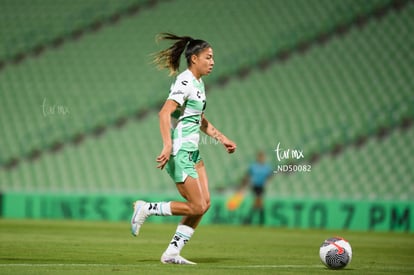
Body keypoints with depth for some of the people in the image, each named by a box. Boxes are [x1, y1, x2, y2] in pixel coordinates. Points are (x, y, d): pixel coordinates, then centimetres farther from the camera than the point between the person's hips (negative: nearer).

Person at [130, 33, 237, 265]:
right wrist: (167, 146, -35)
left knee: (204, 203, 3)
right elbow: (165, 113, -27)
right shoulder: (185, 82, -16)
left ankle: (172, 253, 8)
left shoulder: (199, 83, 14)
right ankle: (146, 208, 6)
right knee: (196, 207, -9)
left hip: (192, 153, 10)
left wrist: (222, 138, 22)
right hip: (179, 153, -9)